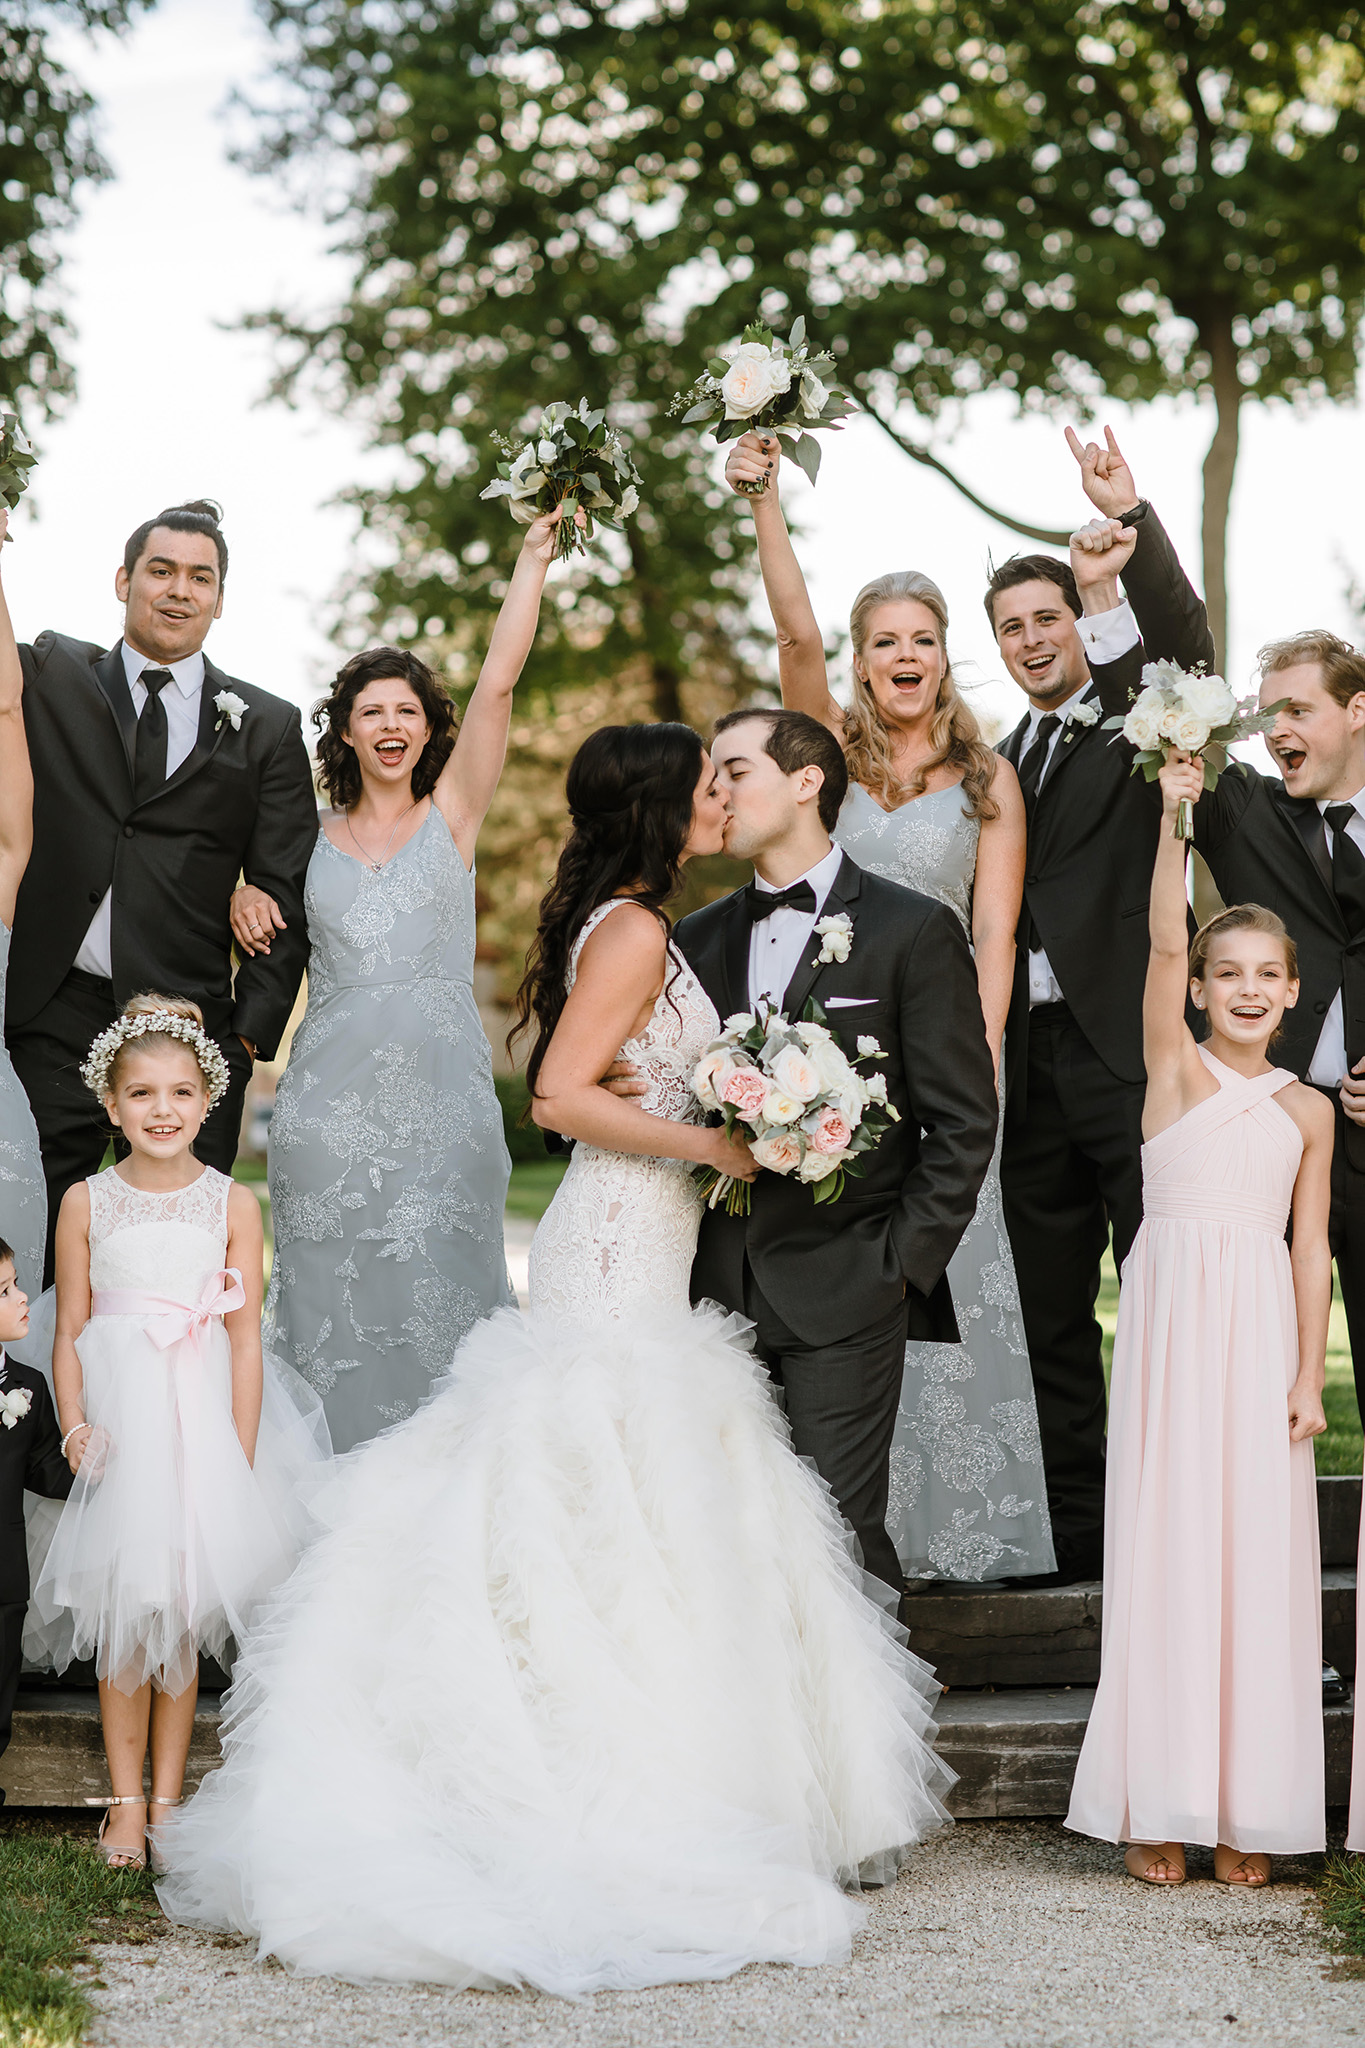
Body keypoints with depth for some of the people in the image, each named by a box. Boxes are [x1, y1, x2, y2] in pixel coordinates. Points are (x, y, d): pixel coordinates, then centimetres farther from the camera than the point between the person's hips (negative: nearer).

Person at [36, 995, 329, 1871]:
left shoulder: (233, 1205, -1)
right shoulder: (86, 1203, 1)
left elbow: (247, 1341, -1)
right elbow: (70, 1334, 3)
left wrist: (240, 1461, -5)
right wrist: (76, 1426, -12)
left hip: (204, 1420, 0)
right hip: (119, 1423, 0)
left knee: (183, 1620, 5)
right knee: (123, 1619, 2)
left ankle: (168, 1800, 16)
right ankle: (126, 1802, 12)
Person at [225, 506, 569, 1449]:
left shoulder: (452, 812, 7)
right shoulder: (311, 839, 12)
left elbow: (499, 684, -3)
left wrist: (534, 557, -6)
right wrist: (245, 897, 3)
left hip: (443, 1096, -1)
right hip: (332, 1097, 2)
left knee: (441, 1309, -2)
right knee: (336, 1314, 1)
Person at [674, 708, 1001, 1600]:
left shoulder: (915, 930, 0)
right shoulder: (698, 939, 14)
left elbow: (962, 1122, -2)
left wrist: (905, 1264, -7)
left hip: (846, 1292, -4)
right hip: (719, 1291, 4)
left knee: (841, 1524, -6)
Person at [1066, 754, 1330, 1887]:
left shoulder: (1308, 1107, 9)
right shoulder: (1176, 1067, 3)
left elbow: (1312, 1247, 7)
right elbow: (1164, 941, -10)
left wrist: (1309, 1375, 0)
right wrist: (1173, 818, -18)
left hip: (1265, 1329, 2)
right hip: (1172, 1321, -2)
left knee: (1259, 1555, 3)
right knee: (1164, 1548, 0)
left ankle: (1248, 1808, 10)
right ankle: (1161, 1804, 6)